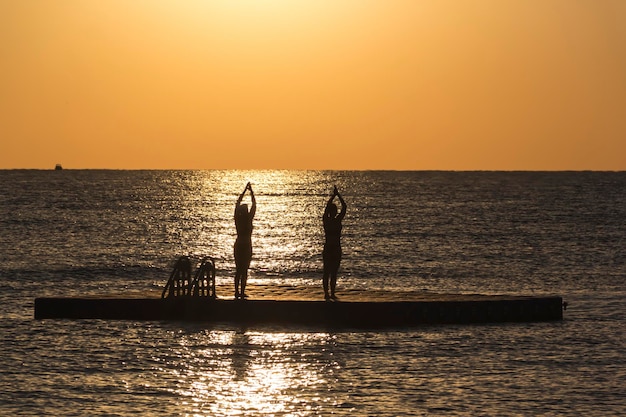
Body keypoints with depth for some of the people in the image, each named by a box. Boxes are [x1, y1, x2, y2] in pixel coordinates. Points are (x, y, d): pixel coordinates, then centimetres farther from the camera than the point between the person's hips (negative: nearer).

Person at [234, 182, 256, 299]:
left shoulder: (237, 218, -1)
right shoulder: (248, 219, -12)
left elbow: (238, 203, 10)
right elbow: (254, 205, -4)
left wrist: (245, 190, 16)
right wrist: (251, 191, 5)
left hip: (238, 245, 5)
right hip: (246, 245, -5)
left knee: (238, 270, 11)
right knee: (244, 271, -2)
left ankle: (237, 292, 11)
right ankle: (242, 293, -6)